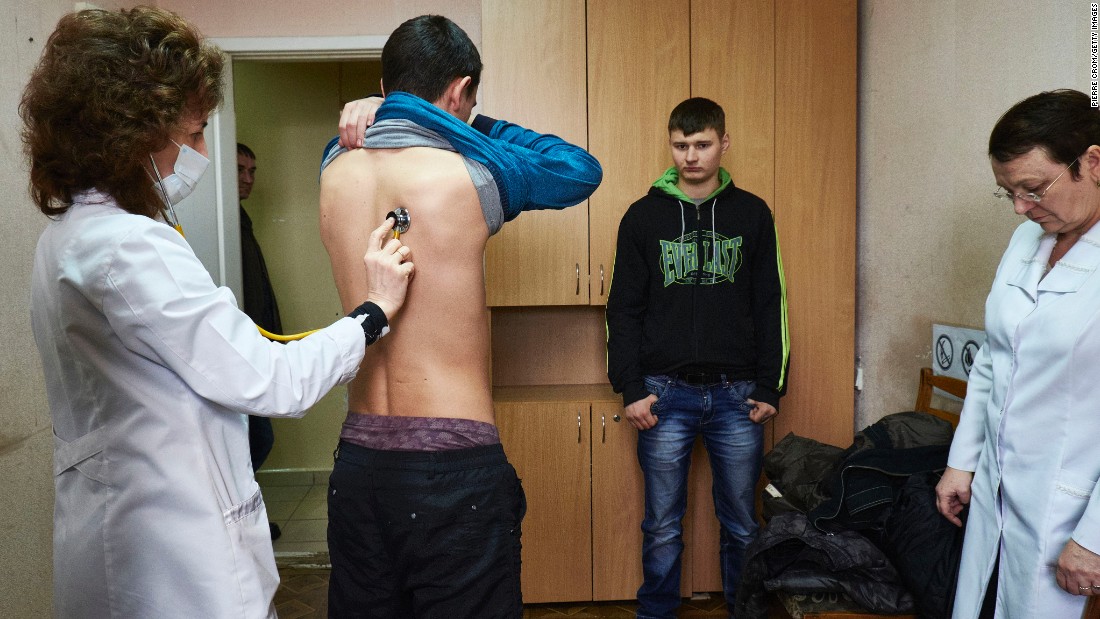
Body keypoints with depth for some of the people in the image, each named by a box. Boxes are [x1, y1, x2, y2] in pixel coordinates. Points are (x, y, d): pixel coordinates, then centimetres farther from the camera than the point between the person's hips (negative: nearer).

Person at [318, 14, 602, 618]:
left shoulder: (336, 170, 2)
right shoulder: (468, 174, -13)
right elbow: (583, 169, 3)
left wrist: (379, 111, 6)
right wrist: (475, 126, 3)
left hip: (359, 457, 6)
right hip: (456, 464, -5)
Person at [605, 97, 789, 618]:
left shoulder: (753, 214, 5)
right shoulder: (644, 216, 3)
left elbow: (770, 307, 7)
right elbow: (624, 310, 3)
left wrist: (770, 388, 2)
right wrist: (630, 390, -4)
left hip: (737, 394, 1)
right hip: (665, 394, 0)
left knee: (742, 523, 12)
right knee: (662, 526, 9)